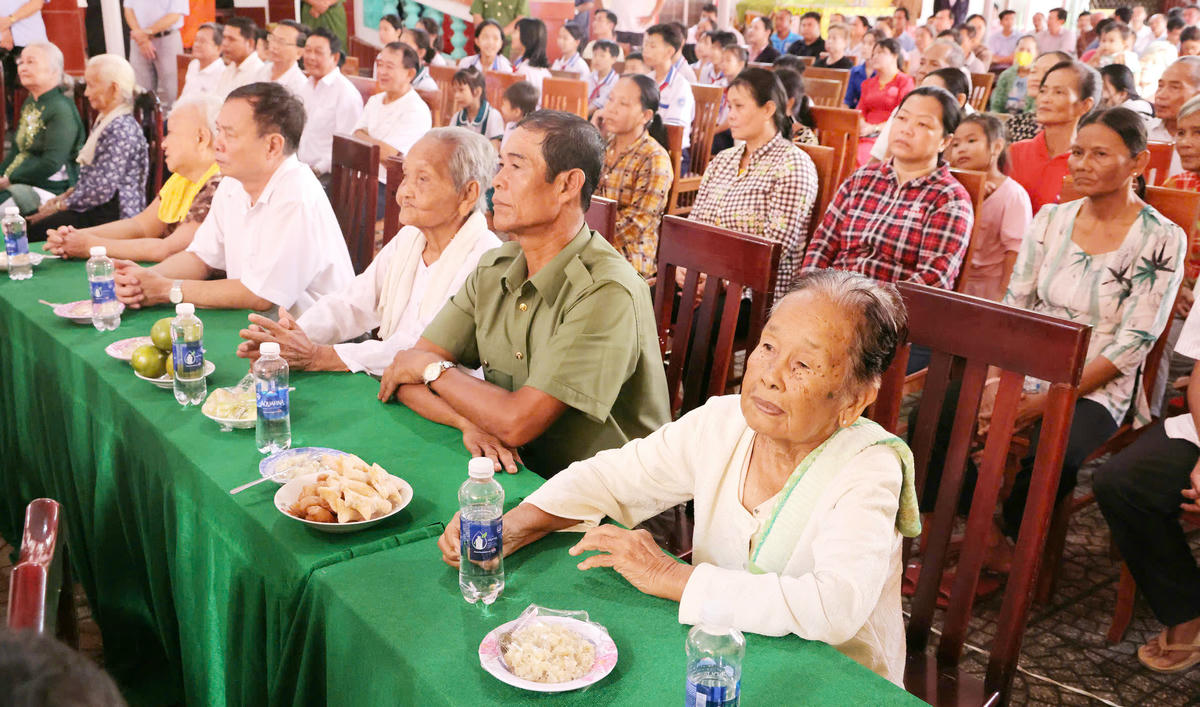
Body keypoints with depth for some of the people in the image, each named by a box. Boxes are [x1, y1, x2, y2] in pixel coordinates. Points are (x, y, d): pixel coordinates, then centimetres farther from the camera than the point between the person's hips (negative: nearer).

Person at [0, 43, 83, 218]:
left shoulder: (62, 110, -14)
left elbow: (51, 164, -21)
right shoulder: (29, 103, 17)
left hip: (48, 189, -9)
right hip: (17, 183, 9)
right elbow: (16, 149, 22)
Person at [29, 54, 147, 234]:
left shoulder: (121, 130, -19)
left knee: (39, 229, -17)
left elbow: (102, 189, -22)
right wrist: (66, 196, 8)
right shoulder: (103, 121, 15)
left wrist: (59, 206, -10)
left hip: (114, 216, -9)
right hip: (98, 209, 9)